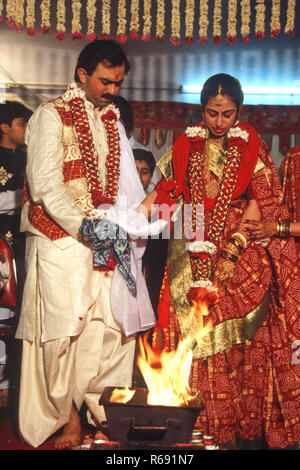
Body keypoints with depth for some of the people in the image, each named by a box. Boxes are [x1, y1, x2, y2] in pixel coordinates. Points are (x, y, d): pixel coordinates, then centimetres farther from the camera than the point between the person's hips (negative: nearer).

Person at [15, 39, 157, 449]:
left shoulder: (112, 121, 18)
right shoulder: (52, 116, -3)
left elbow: (125, 182, 15)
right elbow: (45, 184, -13)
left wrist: (132, 223, -2)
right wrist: (84, 227, -18)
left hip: (107, 244, 6)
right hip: (61, 242, -6)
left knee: (115, 326, 2)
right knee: (63, 330, -4)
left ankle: (102, 409, 14)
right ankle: (66, 418, 11)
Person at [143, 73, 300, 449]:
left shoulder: (250, 146, 4)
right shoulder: (187, 145, 10)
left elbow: (261, 198, -2)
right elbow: (165, 189, 10)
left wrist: (236, 243, -14)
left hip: (240, 252, -2)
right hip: (193, 255, 2)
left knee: (240, 334, -5)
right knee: (196, 335, -2)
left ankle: (247, 426, 5)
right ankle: (205, 420, 6)